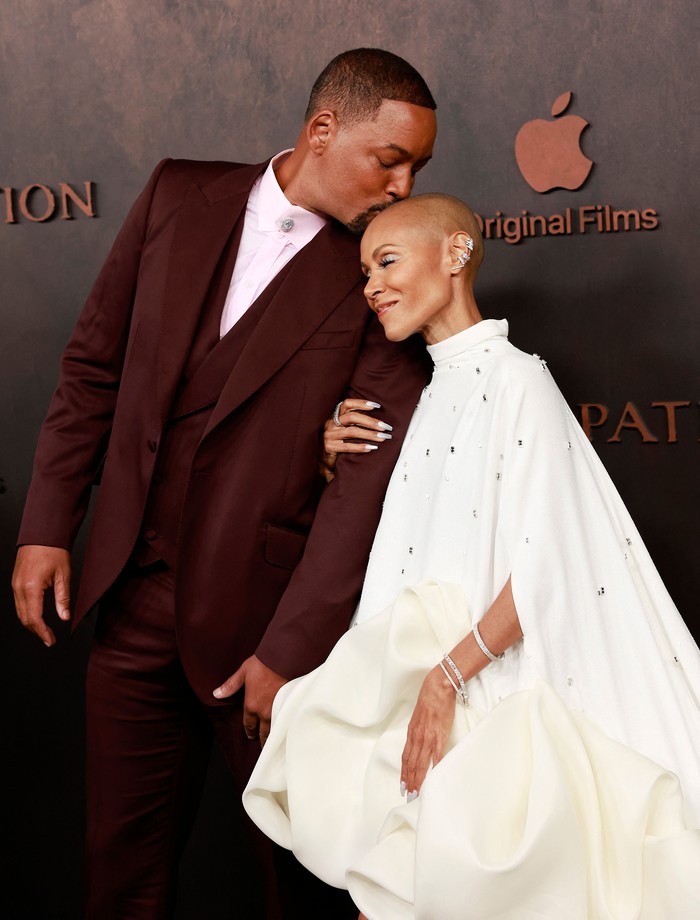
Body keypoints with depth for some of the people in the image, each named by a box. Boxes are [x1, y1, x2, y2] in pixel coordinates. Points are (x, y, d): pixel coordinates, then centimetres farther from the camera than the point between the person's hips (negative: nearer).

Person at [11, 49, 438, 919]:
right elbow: (95, 363, 6)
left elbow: (370, 476, -13)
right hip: (135, 591, 3)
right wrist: (47, 524, 3)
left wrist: (291, 650, -16)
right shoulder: (180, 196, 2)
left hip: (263, 607, -2)